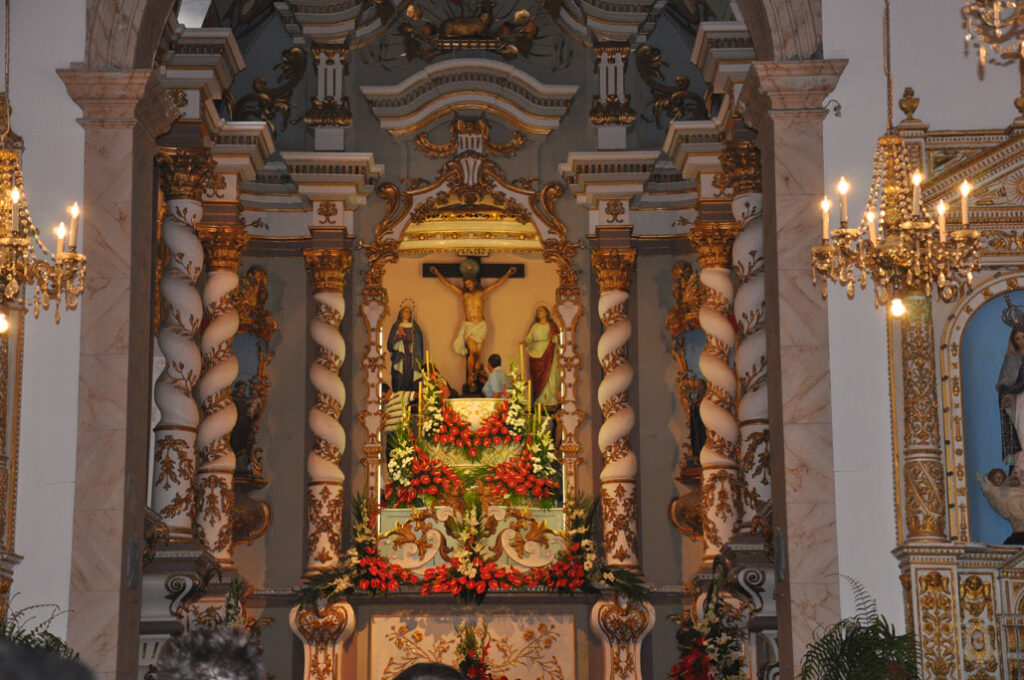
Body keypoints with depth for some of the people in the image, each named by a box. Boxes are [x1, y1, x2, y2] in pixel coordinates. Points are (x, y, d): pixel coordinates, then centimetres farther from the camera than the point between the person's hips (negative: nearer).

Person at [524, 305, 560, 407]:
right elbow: (529, 337, 5)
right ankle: (540, 401, -4)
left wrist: (552, 337, -19)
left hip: (548, 354, -2)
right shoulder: (534, 326, 14)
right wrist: (525, 342, -16)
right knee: (538, 377, -4)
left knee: (549, 375, -6)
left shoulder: (552, 325, 8)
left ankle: (551, 400, -3)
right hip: (536, 354, 2)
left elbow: (558, 338, 2)